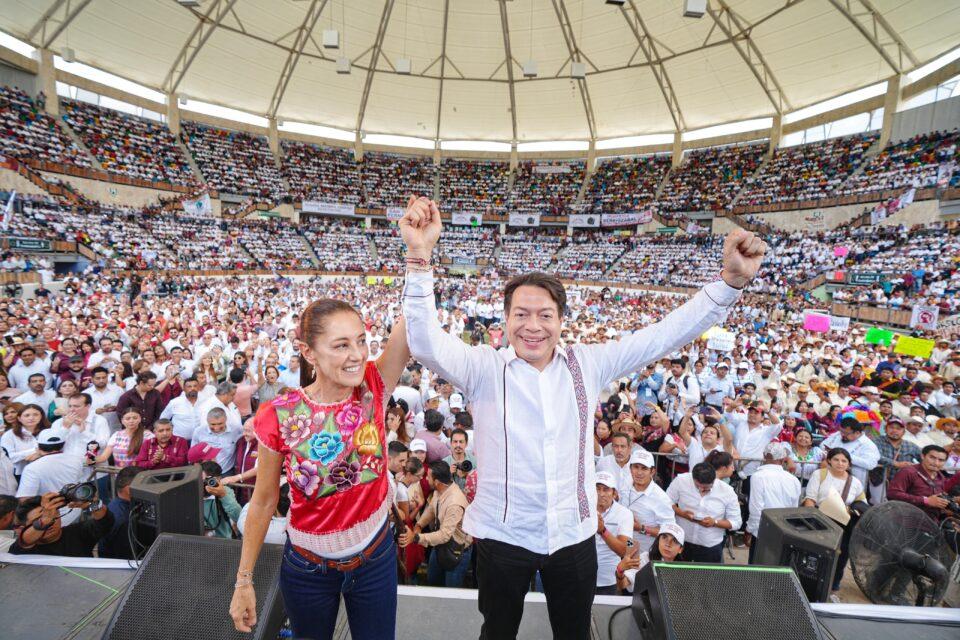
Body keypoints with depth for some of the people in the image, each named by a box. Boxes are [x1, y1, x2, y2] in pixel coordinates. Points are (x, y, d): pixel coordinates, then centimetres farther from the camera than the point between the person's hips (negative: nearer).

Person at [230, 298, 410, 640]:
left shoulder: (374, 387, -17)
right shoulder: (279, 416, -19)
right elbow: (263, 502, -5)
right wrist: (243, 581, 1)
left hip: (376, 555, 1)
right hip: (309, 566, 0)